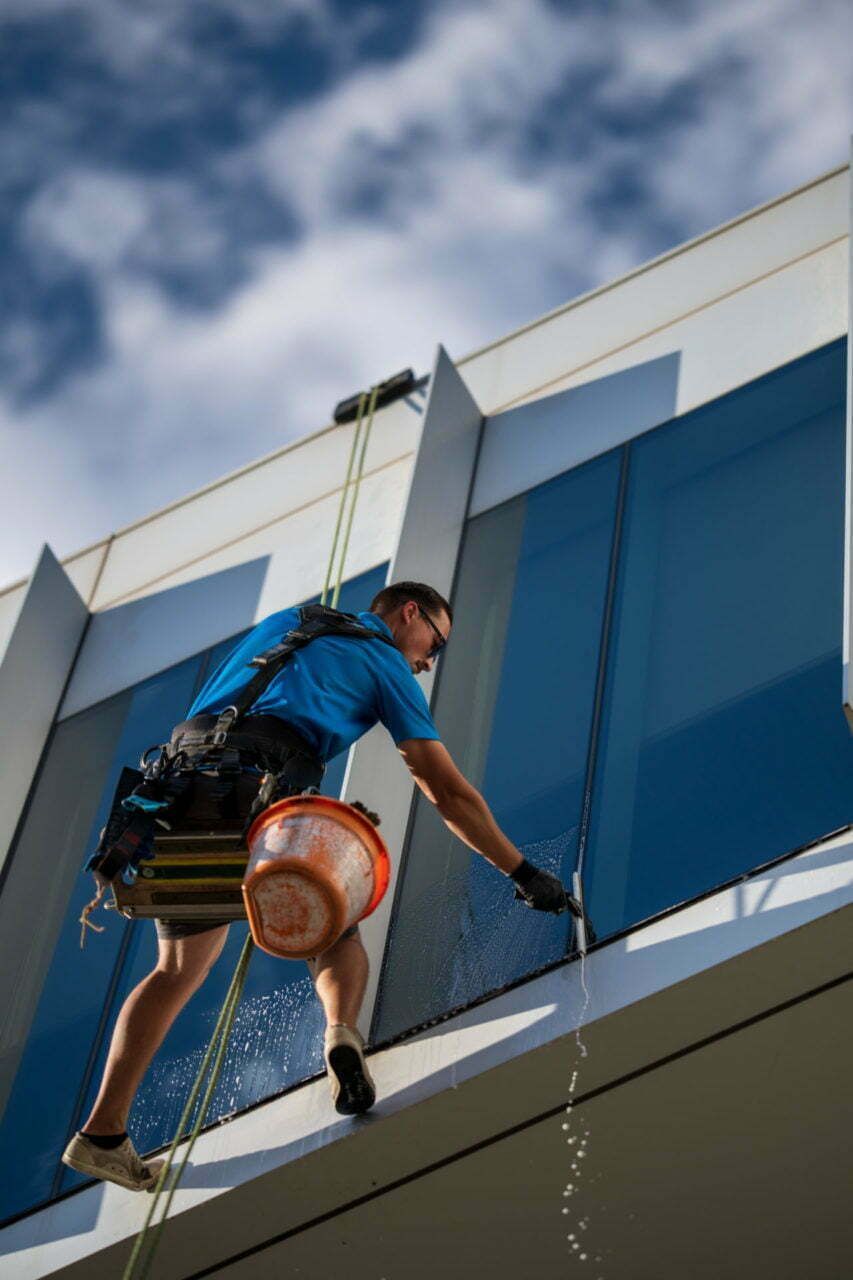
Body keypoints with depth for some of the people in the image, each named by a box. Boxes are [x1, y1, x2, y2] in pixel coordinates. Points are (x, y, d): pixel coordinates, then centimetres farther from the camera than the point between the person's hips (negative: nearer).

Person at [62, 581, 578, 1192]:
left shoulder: (288, 621, 33)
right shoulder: (386, 663, 17)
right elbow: (448, 792, 12)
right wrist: (524, 873, 17)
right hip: (262, 778, -5)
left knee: (178, 970, 17)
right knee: (336, 932, 17)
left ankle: (102, 1133, 12)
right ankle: (343, 1033, -15)